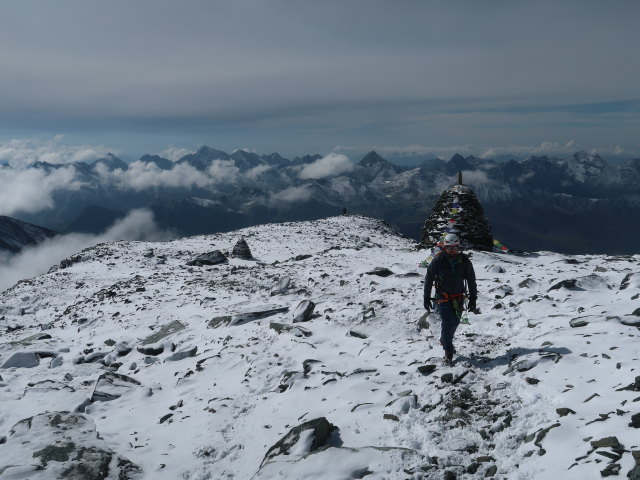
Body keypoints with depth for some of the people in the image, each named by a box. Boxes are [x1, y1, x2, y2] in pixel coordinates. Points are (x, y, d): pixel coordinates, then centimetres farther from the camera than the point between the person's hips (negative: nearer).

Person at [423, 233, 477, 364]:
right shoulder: (438, 260, -11)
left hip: (458, 296, 3)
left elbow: (471, 281, 2)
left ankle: (445, 340, 39)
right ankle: (448, 352, -2)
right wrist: (426, 298, -3)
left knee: (455, 321, 13)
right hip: (443, 296, -3)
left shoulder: (464, 261, -6)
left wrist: (473, 299, 1)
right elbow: (429, 279, -3)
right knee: (447, 322, -11)